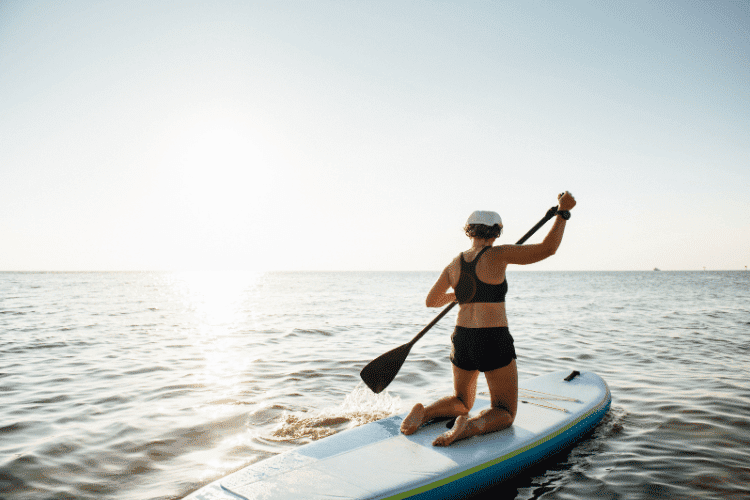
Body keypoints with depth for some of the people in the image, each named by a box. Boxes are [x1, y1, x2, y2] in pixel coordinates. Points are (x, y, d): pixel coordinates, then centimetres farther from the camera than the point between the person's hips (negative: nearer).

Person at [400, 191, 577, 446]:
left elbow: (431, 301, 15)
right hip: (494, 342, -5)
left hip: (462, 340, 5)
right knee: (504, 413, 11)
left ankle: (424, 412, -3)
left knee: (461, 402, 27)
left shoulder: (454, 265, 5)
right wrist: (563, 211, -1)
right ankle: (470, 426, -22)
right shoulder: (497, 254, -9)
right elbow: (547, 249, -10)